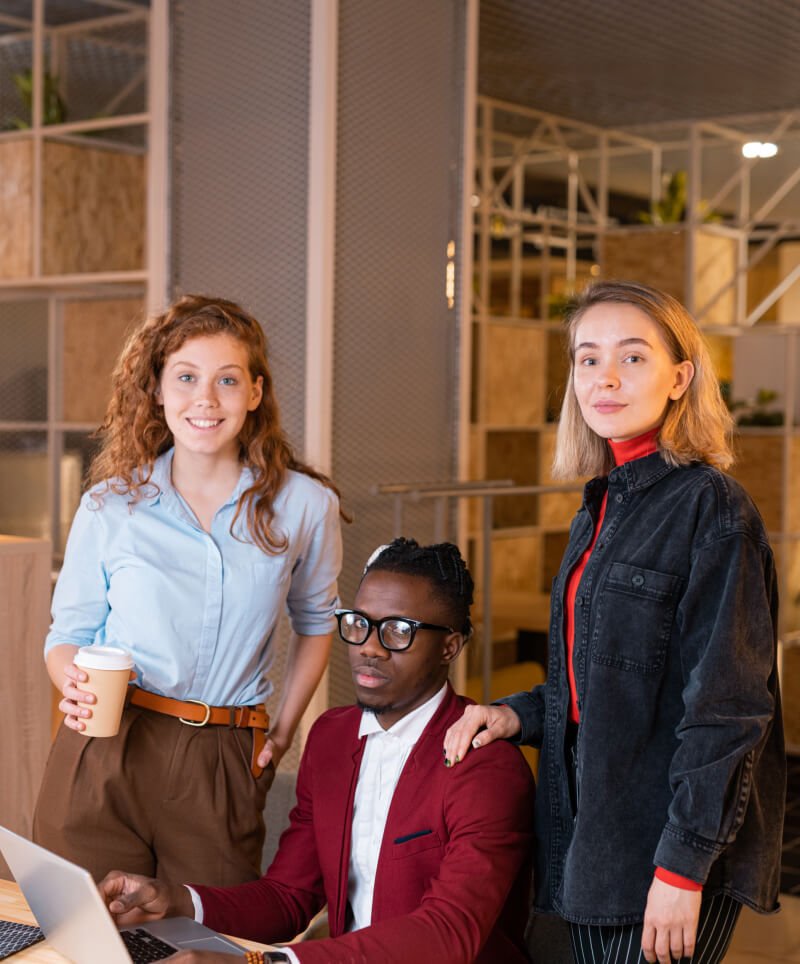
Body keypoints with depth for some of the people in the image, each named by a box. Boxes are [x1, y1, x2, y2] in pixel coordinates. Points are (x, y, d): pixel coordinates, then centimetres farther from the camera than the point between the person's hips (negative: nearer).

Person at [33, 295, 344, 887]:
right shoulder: (111, 506, 2)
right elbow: (69, 632, 9)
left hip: (223, 770, 0)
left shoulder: (304, 507, 2)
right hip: (103, 763, 0)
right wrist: (74, 686, -12)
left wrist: (284, 729, 12)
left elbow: (317, 619, 18)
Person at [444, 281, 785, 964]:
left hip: (673, 849, -7)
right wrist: (519, 714, 4)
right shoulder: (600, 509, 11)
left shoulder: (709, 505, -13)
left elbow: (726, 704, -16)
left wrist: (683, 866, -18)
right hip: (594, 837, 8)